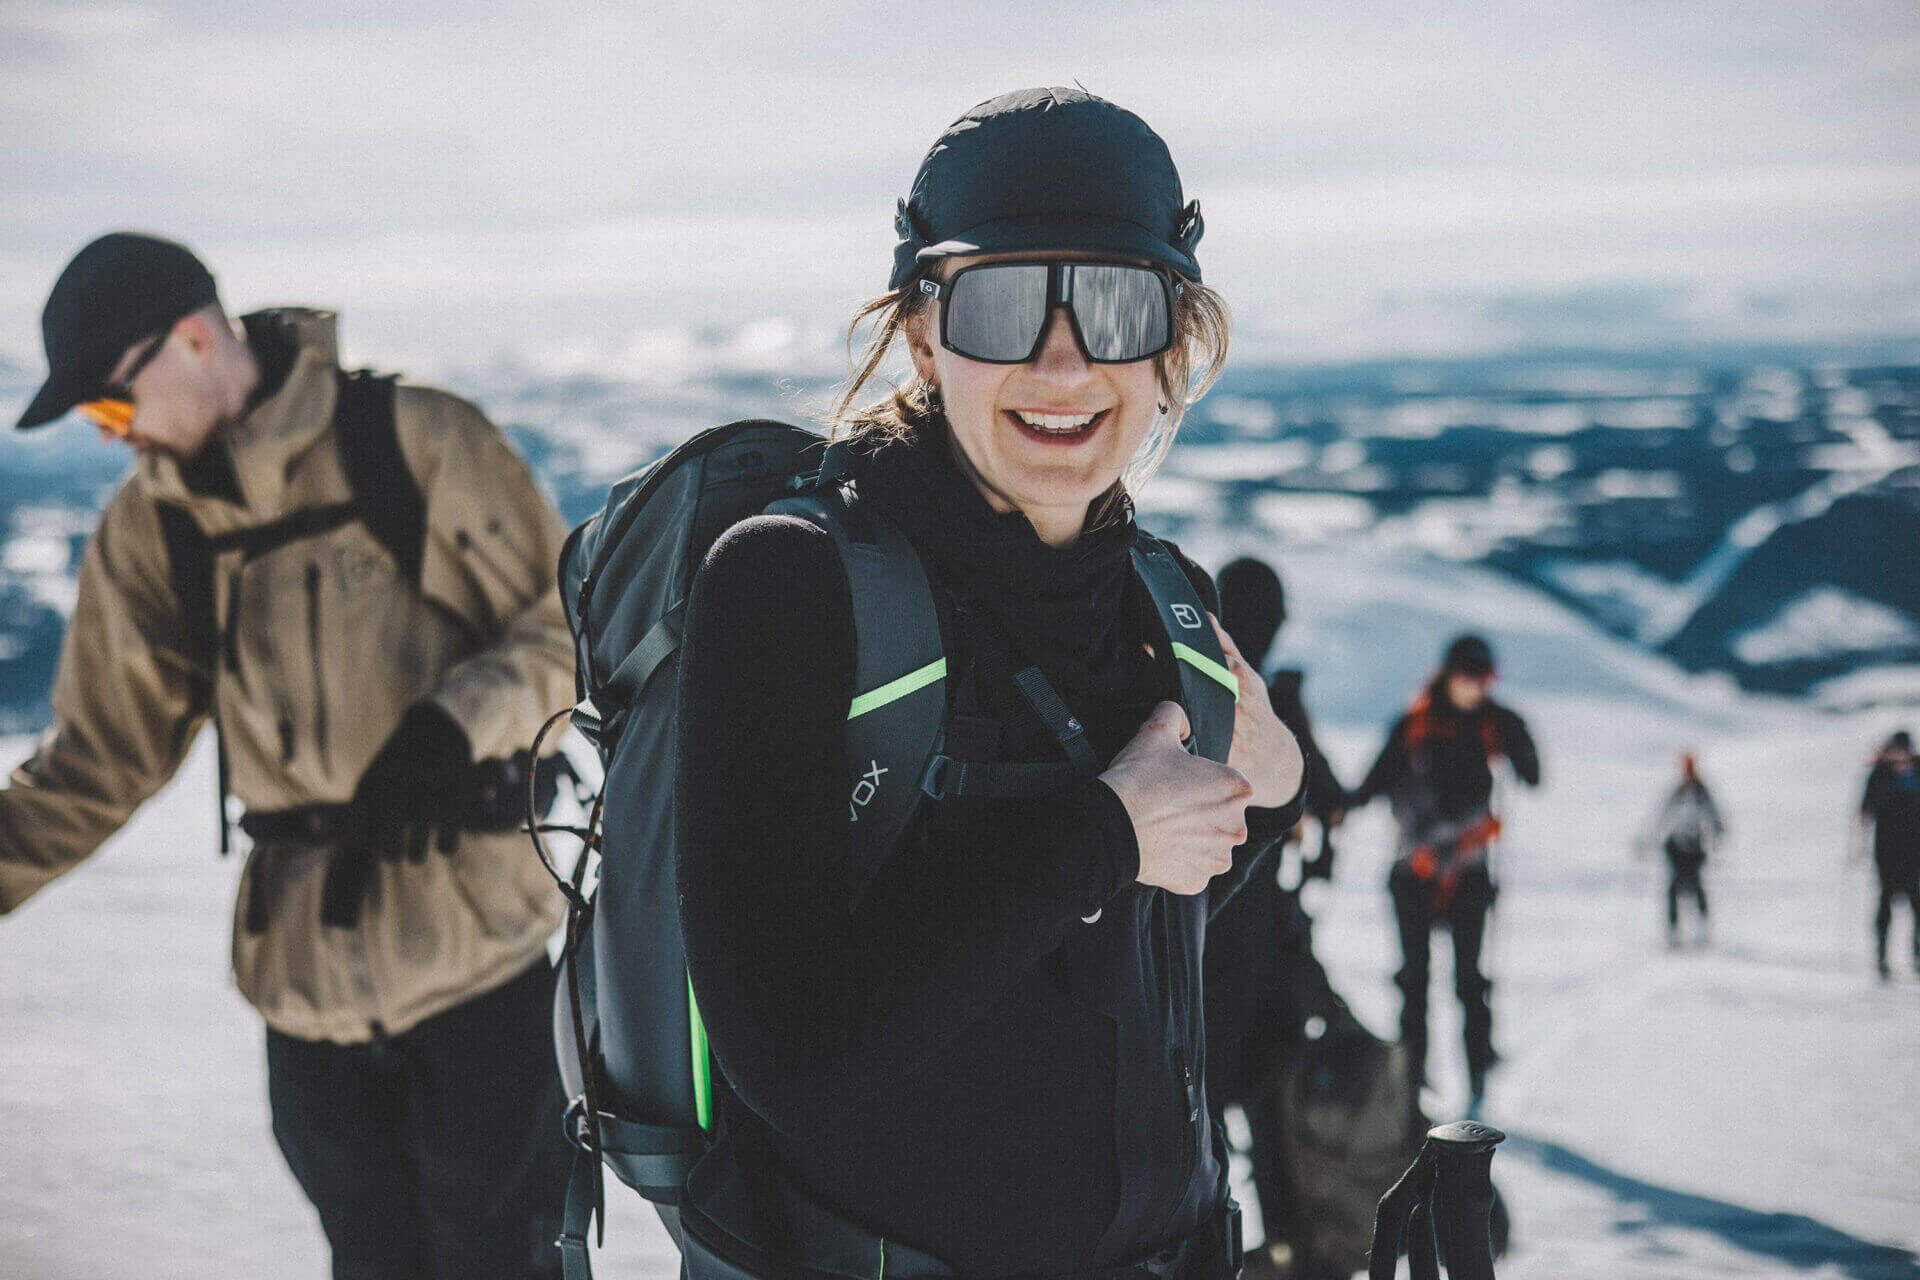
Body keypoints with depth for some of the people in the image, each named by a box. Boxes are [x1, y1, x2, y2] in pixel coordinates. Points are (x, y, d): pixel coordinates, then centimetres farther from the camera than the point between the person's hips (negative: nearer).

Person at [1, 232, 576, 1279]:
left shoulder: (416, 442, -7)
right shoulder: (148, 530, 6)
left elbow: (570, 625, -4)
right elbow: (103, 755, 10)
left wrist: (457, 722, -21)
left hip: (475, 941, -4)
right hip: (308, 961, 4)